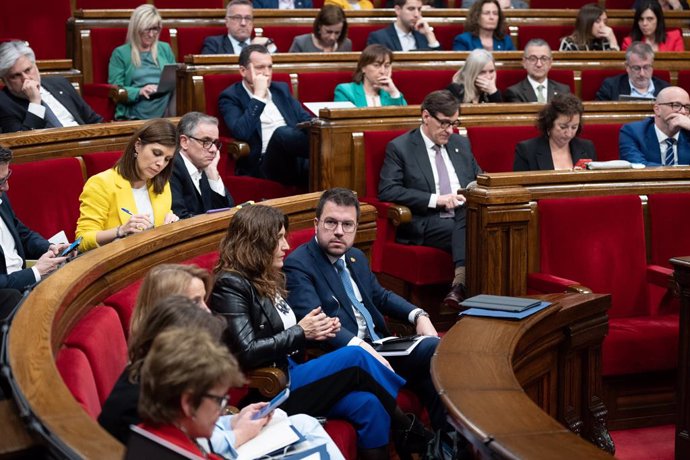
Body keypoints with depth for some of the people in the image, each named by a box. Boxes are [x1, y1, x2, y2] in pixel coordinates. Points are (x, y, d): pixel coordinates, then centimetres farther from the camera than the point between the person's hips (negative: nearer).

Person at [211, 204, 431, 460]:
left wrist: (315, 329, 0)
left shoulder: (266, 278, 14)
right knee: (355, 357, -18)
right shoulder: (230, 285, -15)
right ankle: (407, 426, 0)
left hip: (288, 372, 9)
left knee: (367, 404, -14)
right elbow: (247, 353, -23)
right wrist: (300, 332, -16)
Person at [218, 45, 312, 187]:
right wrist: (258, 96, -8)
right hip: (262, 163, -5)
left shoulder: (281, 89, 24)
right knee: (281, 133, -37)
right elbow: (241, 132, -12)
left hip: (297, 157, 5)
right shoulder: (230, 97, 5)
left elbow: (306, 120, 21)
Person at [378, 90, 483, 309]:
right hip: (425, 225, -4)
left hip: (466, 217, 4)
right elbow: (387, 191, -9)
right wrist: (435, 199, -16)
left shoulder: (461, 144, 20)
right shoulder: (399, 147, 3)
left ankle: (460, 282, -44)